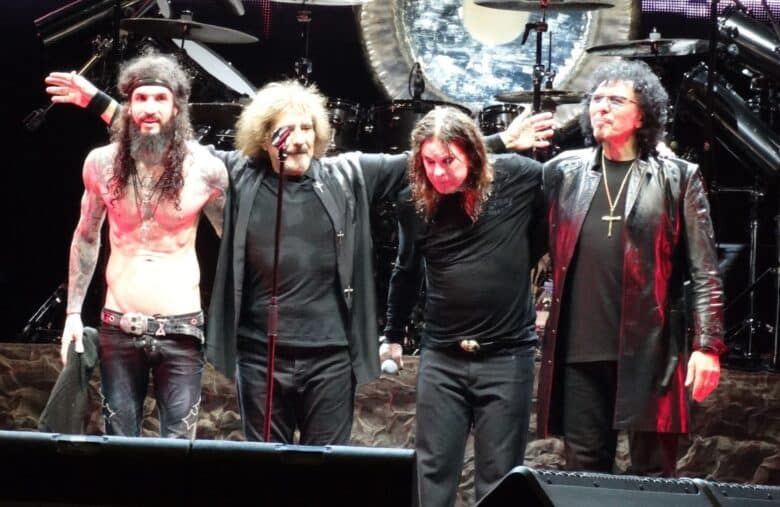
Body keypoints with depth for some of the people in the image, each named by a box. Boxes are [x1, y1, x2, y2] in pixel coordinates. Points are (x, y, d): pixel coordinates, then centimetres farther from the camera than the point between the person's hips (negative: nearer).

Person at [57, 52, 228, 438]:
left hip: (181, 329, -2)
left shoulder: (204, 168, -8)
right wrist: (73, 311, 8)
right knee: (118, 442, 9)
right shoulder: (102, 163, -2)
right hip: (118, 328, 2)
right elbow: (86, 237, 12)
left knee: (178, 444, 1)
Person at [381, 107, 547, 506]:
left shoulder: (519, 178, -10)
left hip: (507, 356, -2)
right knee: (433, 471, 4)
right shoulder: (415, 204, 0)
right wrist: (392, 334, 24)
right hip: (441, 357, 2)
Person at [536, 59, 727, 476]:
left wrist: (708, 345, -7)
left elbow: (704, 272, -1)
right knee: (584, 471, 7)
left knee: (653, 473, 0)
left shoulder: (677, 178, 3)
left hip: (648, 352, -3)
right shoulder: (564, 173, 12)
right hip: (579, 352, 3)